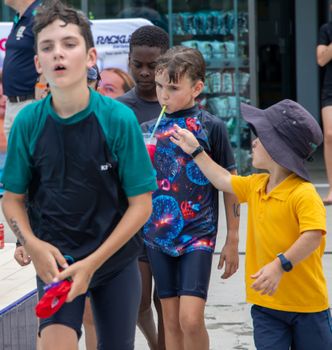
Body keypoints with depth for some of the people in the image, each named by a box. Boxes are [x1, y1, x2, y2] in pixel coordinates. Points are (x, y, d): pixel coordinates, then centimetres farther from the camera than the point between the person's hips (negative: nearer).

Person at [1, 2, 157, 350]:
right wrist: (32, 245, -17)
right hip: (55, 260, 0)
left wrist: (93, 262, -16)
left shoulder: (119, 119, -14)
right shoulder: (28, 122, -10)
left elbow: (141, 204, -9)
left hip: (115, 258, 1)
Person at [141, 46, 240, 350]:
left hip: (198, 235, -4)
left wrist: (232, 240, 0)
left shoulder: (211, 127, -4)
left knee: (191, 319, -14)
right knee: (171, 320, 8)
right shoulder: (148, 130, 7)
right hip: (158, 235, 4)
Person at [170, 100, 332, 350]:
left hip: (306, 303, -6)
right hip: (265, 303, 7)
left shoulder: (304, 193, -19)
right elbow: (224, 181, 26)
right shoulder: (256, 185, 9)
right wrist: (195, 151, 29)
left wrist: (280, 265, -39)